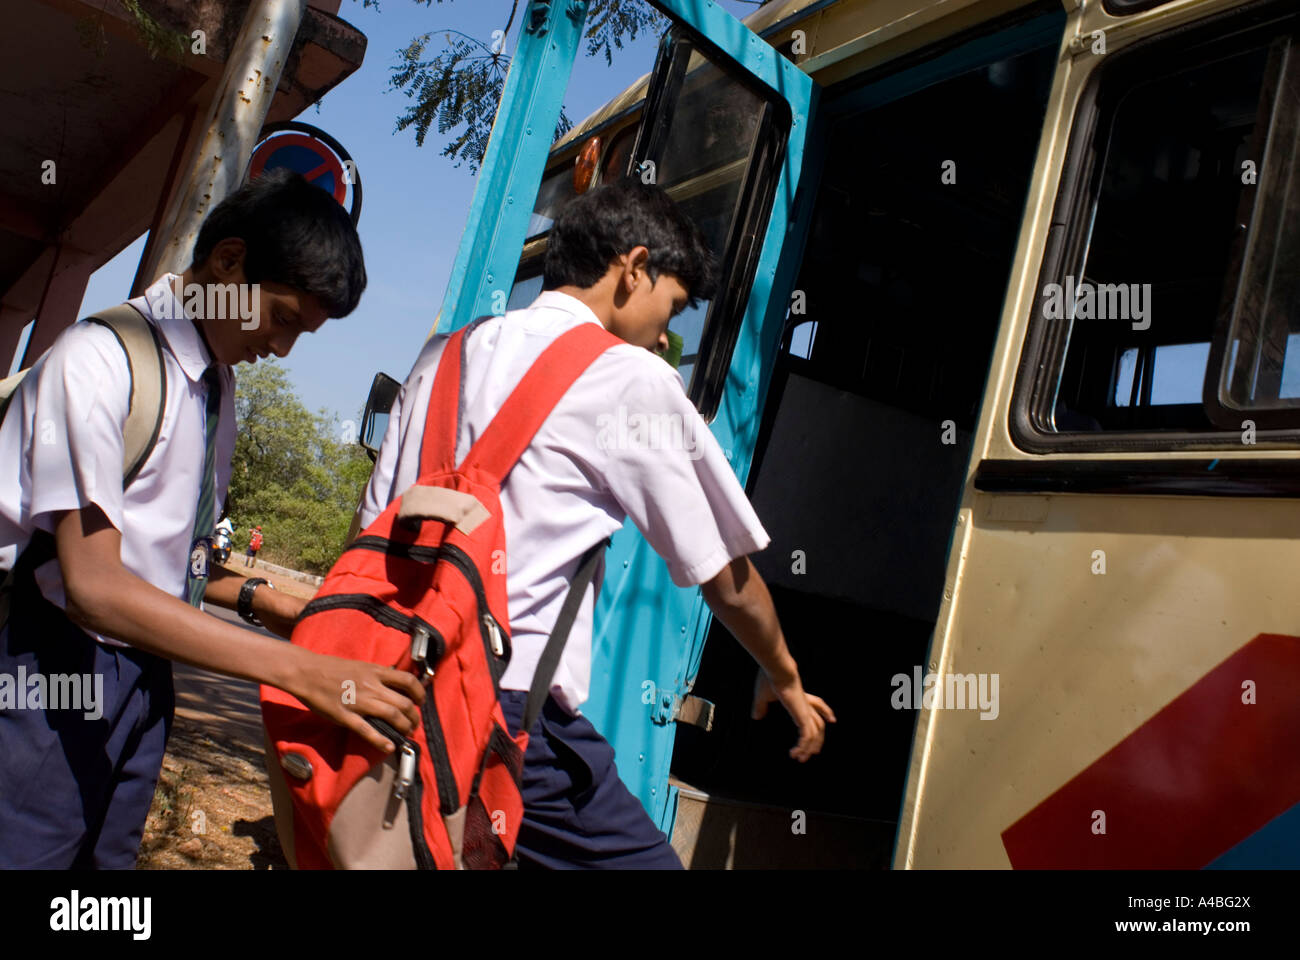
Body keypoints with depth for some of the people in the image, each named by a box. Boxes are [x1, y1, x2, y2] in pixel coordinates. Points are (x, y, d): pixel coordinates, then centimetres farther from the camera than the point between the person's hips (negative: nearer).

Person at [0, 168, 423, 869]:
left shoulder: (221, 387, 7)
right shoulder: (99, 357, -17)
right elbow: (93, 584, -25)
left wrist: (253, 598, -3)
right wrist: (297, 668, -31)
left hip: (144, 673, 7)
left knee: (109, 853, 15)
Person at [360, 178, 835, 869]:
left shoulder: (443, 356, 14)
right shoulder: (632, 378, -3)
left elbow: (372, 534, 16)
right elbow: (728, 578, 4)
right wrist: (783, 677, 21)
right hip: (510, 709, -7)